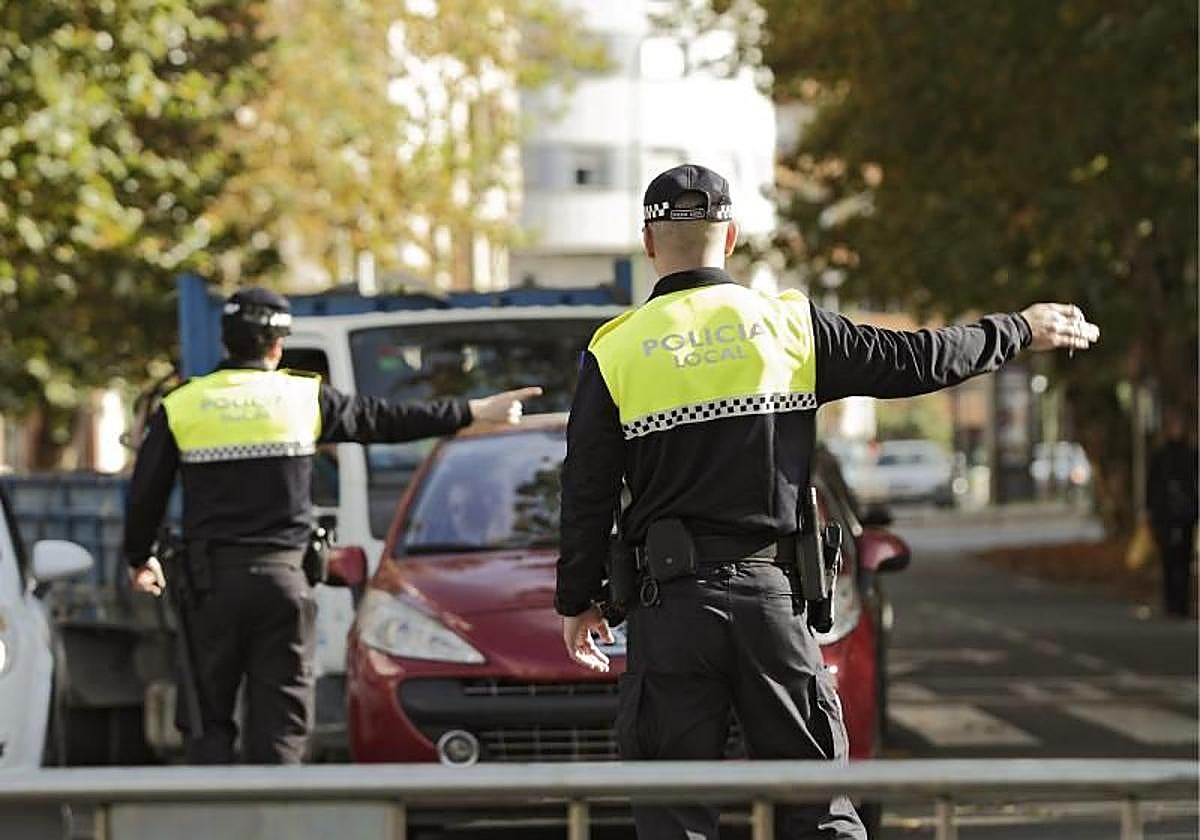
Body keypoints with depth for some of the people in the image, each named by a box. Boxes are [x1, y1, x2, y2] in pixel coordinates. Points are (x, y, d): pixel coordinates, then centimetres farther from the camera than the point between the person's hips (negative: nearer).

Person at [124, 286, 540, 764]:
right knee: (279, 720, 2)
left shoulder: (180, 406, 3)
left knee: (209, 720, 5)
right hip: (282, 579, 0)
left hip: (210, 581, 0)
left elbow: (145, 496, 9)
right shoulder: (304, 397, 3)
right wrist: (474, 413, 23)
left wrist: (139, 560, 27)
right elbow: (388, 420, 11)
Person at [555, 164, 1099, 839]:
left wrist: (577, 602, 15)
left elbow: (587, 496, 1)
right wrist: (1020, 331, 22)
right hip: (772, 594, 1)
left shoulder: (615, 352, -1)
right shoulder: (788, 324, 1)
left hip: (671, 606, -1)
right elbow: (911, 362, 7)